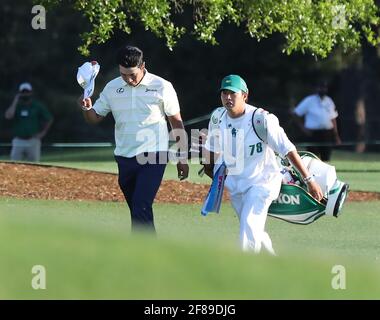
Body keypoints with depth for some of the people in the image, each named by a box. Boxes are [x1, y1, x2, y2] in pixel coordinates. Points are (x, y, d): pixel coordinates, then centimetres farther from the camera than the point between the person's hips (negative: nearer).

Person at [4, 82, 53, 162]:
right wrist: (15, 101, -9)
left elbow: (49, 119, 11)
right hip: (18, 142, 1)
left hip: (33, 141, -1)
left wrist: (43, 133, 3)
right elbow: (8, 116, -14)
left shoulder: (38, 106, 3)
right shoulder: (16, 105, 6)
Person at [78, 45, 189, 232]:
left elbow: (176, 122, 2)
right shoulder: (112, 88, 6)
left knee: (141, 208, -18)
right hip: (124, 158, 5)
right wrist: (87, 108, -13)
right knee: (136, 210, 12)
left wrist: (182, 158, 1)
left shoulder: (161, 87, -5)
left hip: (153, 157, -5)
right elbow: (95, 117, 11)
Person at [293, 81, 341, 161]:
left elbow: (333, 118, 16)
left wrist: (336, 136, 12)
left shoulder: (329, 101, 13)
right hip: (313, 133, -5)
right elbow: (297, 113, -1)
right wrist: (303, 127, -10)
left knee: (326, 159, 4)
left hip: (328, 133, 5)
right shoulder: (309, 100, -2)